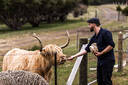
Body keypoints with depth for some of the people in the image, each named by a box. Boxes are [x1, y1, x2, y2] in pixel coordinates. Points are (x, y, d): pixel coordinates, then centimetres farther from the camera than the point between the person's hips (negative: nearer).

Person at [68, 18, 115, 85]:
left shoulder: (105, 33, -12)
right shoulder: (94, 37, 13)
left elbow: (111, 45, -17)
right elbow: (87, 50, 16)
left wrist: (101, 53, -17)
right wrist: (74, 56, 14)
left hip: (108, 60, -8)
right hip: (100, 61, 8)